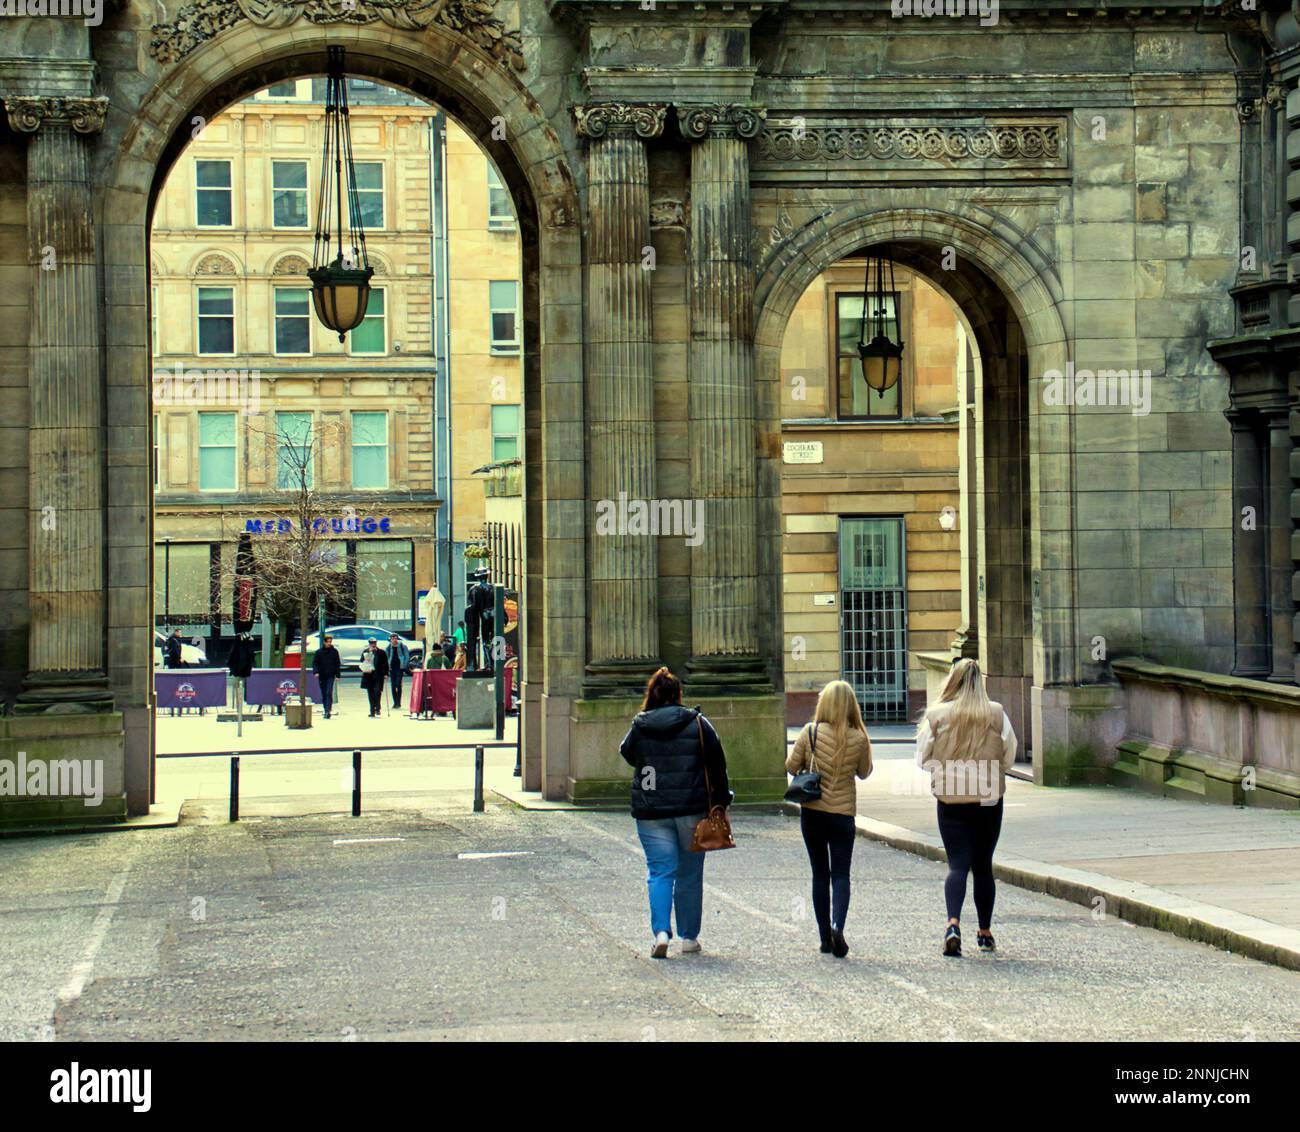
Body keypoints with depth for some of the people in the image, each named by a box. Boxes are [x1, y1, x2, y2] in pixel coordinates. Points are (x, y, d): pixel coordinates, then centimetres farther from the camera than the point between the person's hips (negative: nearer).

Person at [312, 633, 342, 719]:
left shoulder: (334, 651, 4)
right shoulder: (319, 652, 3)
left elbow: (338, 664, 7)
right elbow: (314, 663, 3)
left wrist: (337, 675, 1)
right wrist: (316, 672, -13)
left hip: (331, 675, -2)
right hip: (322, 676, 2)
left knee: (329, 693, -14)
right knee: (323, 694, 6)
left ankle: (328, 710, -19)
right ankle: (326, 710, 15)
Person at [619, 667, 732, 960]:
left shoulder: (639, 727, -1)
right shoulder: (697, 724, -2)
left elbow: (627, 755, 19)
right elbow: (717, 765, 0)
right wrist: (721, 802, 6)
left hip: (650, 812, 0)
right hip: (692, 810, 0)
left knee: (659, 872, 2)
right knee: (690, 874, 11)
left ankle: (661, 931, -17)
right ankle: (689, 937, 18)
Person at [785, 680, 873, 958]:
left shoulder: (810, 733, -9)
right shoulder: (859, 739, -7)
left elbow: (791, 766, -2)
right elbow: (864, 772, 8)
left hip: (812, 811, 1)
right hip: (843, 812, -1)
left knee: (820, 875, 11)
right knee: (840, 874, 3)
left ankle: (825, 937, 12)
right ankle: (837, 925, -21)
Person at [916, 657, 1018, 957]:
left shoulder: (937, 715, -7)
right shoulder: (997, 714, -6)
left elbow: (923, 758, 0)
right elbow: (1009, 756, 2)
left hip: (950, 799, -1)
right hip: (989, 798, 1)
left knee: (957, 864, -1)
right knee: (983, 865, 14)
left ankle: (953, 923, -24)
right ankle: (985, 932, 21)